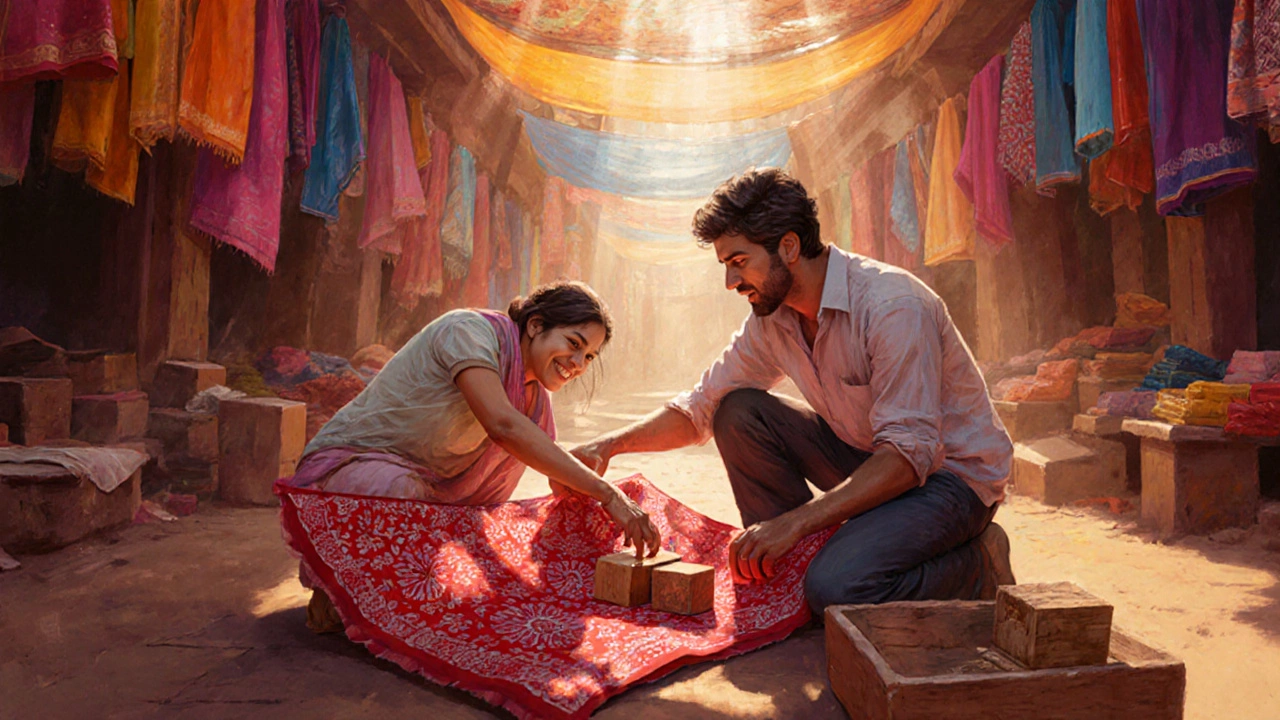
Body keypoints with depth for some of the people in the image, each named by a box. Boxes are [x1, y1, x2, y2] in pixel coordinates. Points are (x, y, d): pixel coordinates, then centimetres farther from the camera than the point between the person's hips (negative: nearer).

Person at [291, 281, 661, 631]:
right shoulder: (469, 330, -22)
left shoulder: (533, 391, 3)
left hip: (425, 488, 7)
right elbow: (502, 425, -38)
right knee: (398, 490, -37)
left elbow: (564, 483, 5)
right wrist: (606, 494, -41)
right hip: (346, 466, -7)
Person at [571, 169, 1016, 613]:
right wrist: (610, 445, -10)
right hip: (867, 457, 7)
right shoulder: (771, 319, -3)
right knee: (739, 413, -11)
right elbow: (700, 408, 5)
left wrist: (793, 521, -35)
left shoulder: (894, 306, -27)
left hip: (953, 472, -6)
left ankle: (977, 569, -2)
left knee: (834, 588, -29)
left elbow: (909, 455, -31)